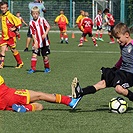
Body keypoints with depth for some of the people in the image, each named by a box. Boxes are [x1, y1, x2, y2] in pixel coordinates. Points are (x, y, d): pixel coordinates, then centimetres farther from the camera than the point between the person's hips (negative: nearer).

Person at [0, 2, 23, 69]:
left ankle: (20, 63, 20)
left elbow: (18, 21, -19)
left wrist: (14, 28, -13)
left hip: (11, 36, -6)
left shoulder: (10, 15, -14)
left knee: (13, 50, 4)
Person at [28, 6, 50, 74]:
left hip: (44, 42, -1)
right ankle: (33, 68, -4)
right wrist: (35, 42, -12)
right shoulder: (31, 23, -2)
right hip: (37, 43, 1)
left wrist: (45, 34, -17)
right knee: (34, 54, -10)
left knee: (45, 56, 5)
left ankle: (47, 68, 22)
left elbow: (48, 27, -1)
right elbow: (33, 34, -2)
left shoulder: (42, 20, -3)